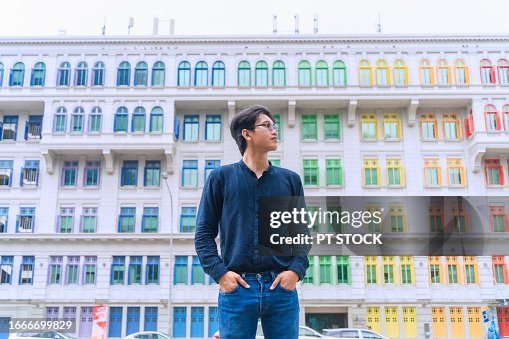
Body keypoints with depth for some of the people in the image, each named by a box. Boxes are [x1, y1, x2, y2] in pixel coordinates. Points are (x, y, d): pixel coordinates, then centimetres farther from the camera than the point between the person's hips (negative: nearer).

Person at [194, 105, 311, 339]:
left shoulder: (290, 179, 13)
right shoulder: (221, 177, 7)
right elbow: (204, 231, 5)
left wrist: (296, 269, -4)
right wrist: (219, 272, -8)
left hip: (282, 287, 2)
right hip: (236, 286, -2)